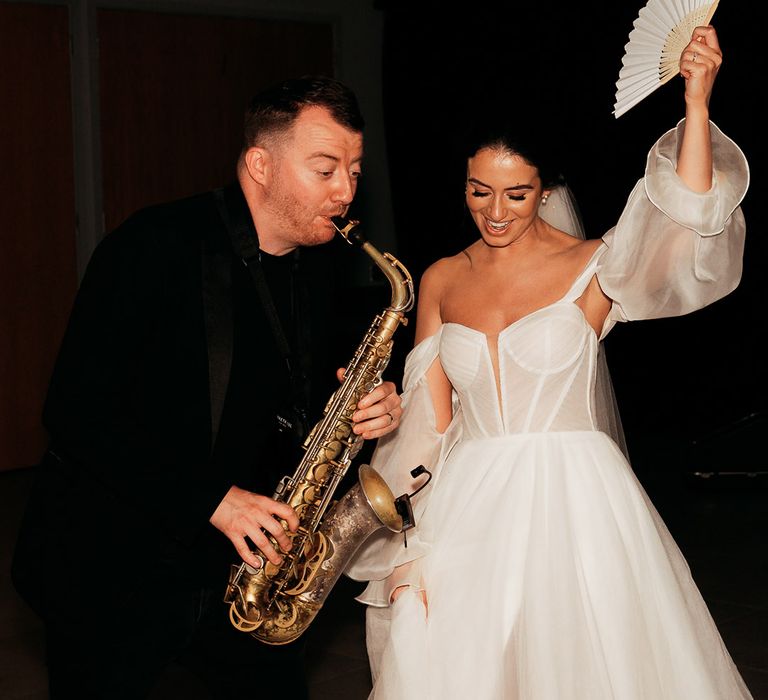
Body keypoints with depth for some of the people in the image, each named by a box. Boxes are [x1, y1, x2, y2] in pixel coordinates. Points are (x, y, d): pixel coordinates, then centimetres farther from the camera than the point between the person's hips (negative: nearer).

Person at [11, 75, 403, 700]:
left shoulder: (310, 275, 5)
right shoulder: (157, 245, -17)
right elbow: (76, 410, -21)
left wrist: (354, 407, -7)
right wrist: (210, 499, -24)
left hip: (240, 564, 6)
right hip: (110, 569, -6)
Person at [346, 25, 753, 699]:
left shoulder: (591, 268, -2)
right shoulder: (441, 281, 8)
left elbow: (681, 235, -23)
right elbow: (430, 419, 8)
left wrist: (697, 105, -31)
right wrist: (410, 545, 4)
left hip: (574, 508, -2)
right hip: (469, 512, 3)